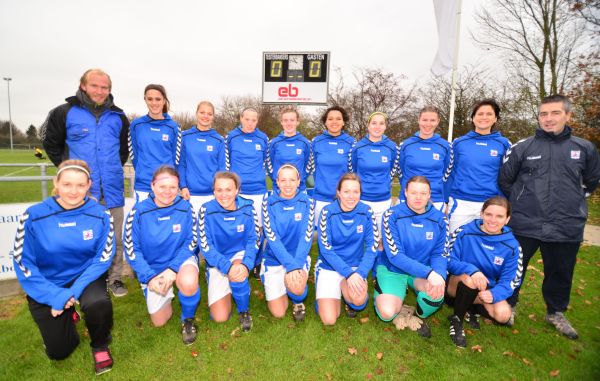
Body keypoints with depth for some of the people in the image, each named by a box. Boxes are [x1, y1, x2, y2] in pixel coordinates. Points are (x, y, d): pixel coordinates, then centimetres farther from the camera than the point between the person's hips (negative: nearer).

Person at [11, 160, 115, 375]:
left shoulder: (100, 215, -14)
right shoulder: (34, 216, -16)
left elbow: (103, 257, -11)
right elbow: (23, 263, -11)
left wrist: (75, 291, -23)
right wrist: (55, 296, -19)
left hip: (85, 277, 0)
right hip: (47, 286, 1)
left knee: (98, 302, -34)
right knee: (59, 351, 2)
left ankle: (100, 346, 0)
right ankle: (68, 315, 36)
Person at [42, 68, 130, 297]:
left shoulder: (118, 117, 8)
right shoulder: (65, 113, 0)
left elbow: (125, 148, 21)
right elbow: (50, 143, 12)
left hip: (112, 190, 2)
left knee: (115, 238, 9)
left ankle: (114, 278, 24)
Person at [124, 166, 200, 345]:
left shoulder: (185, 208, -15)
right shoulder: (138, 212, -14)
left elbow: (191, 242, -11)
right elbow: (132, 250, -10)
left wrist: (173, 268, -24)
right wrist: (150, 277, -18)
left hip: (181, 260, -1)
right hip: (152, 268, 2)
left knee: (188, 283, -37)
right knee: (159, 321, 7)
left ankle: (188, 319, -3)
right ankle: (167, 292, 41)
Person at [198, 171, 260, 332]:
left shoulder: (247, 208, -13)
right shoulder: (206, 210, -16)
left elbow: (254, 240, -9)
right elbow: (205, 246, -15)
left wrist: (246, 264, -28)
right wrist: (227, 266, -29)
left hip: (240, 255, 0)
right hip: (217, 263, 0)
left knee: (239, 269, -37)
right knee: (220, 317, -10)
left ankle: (244, 311, -9)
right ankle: (228, 291, 24)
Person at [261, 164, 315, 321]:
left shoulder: (307, 202, -8)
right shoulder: (269, 203, -10)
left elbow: (306, 237, -14)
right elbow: (272, 238, -16)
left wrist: (297, 265, -28)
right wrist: (290, 266, -26)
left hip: (300, 257, 0)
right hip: (274, 259, 1)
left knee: (296, 287, -31)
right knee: (278, 313, -1)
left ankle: (298, 301, 7)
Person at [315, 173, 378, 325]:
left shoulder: (366, 212, -8)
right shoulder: (328, 212, -13)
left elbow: (372, 247, -8)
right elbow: (325, 249, -13)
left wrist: (360, 273, -22)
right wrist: (348, 273, -22)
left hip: (355, 266, 1)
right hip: (329, 267, 0)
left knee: (359, 299, -30)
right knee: (329, 319, -11)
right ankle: (338, 292, 19)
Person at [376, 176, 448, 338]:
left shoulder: (440, 219, -6)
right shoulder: (392, 215, -17)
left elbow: (440, 254, -4)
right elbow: (395, 255, -22)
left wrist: (439, 275, -27)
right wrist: (429, 273, -32)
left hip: (427, 271, 3)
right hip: (392, 269, -2)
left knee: (437, 292, -30)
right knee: (387, 313, -20)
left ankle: (419, 317, 5)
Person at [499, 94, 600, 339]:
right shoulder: (522, 147, -3)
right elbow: (505, 180, 6)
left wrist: (572, 202, 15)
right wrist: (521, 202, 7)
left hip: (567, 227, 2)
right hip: (525, 225, -2)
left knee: (560, 273, 17)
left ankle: (556, 312, 40)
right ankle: (508, 306, 31)